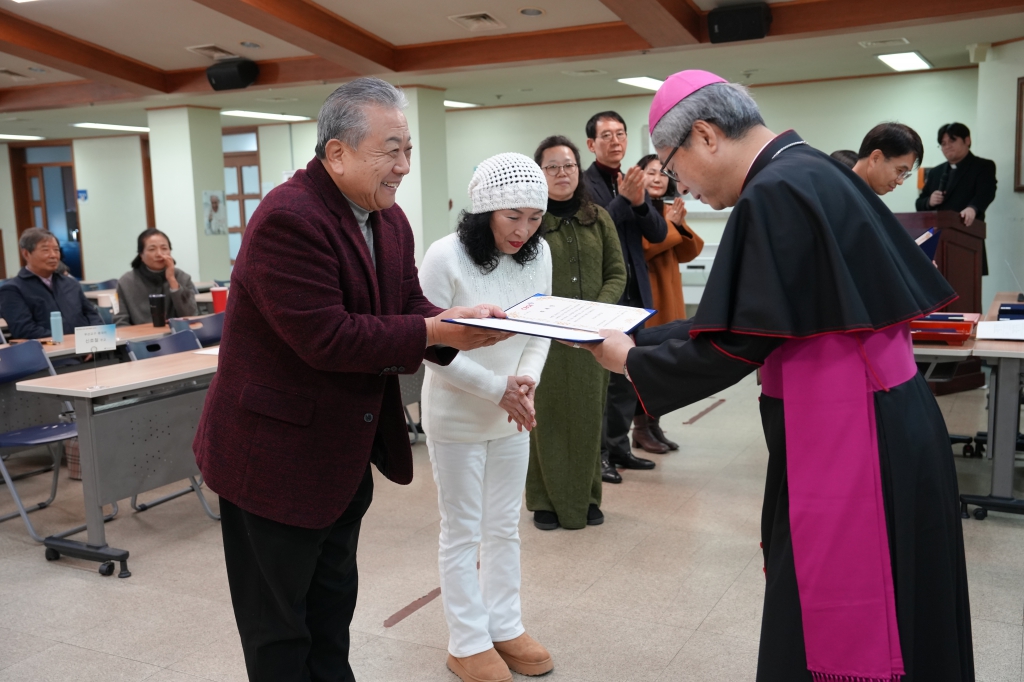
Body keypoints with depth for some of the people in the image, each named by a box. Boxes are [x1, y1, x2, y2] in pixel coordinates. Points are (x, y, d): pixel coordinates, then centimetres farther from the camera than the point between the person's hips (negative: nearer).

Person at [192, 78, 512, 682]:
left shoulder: (391, 222, 5)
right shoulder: (288, 219, -25)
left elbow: (411, 308, 3)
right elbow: (327, 337, -30)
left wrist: (461, 322, -17)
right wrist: (436, 332, -28)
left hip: (346, 453, 9)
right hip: (276, 455, -9)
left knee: (333, 608, 25)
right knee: (280, 630, 10)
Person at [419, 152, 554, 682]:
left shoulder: (538, 253, -4)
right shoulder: (445, 257, -19)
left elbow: (540, 330, 4)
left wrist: (527, 378, -15)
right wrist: (497, 389, -21)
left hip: (512, 417, 5)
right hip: (457, 417, -5)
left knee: (505, 527, 17)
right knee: (463, 533, 9)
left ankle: (504, 625, 35)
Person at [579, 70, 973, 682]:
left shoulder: (773, 197, -19)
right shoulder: (812, 174, 12)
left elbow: (733, 347, -18)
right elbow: (758, 317, 16)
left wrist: (632, 362, -2)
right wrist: (641, 337, 15)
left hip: (844, 442, -10)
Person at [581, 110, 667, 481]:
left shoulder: (632, 181, 12)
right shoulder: (583, 182, -8)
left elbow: (658, 233, 4)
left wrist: (639, 201, -13)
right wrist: (623, 199, -25)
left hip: (634, 294, 7)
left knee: (627, 375, 13)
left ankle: (618, 447, 25)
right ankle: (596, 453, 11)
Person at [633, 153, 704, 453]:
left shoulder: (670, 209, 15)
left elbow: (688, 253, 7)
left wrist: (680, 226, -9)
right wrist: (668, 225, -18)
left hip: (667, 293, 7)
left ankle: (654, 424, 18)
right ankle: (641, 428, 3)